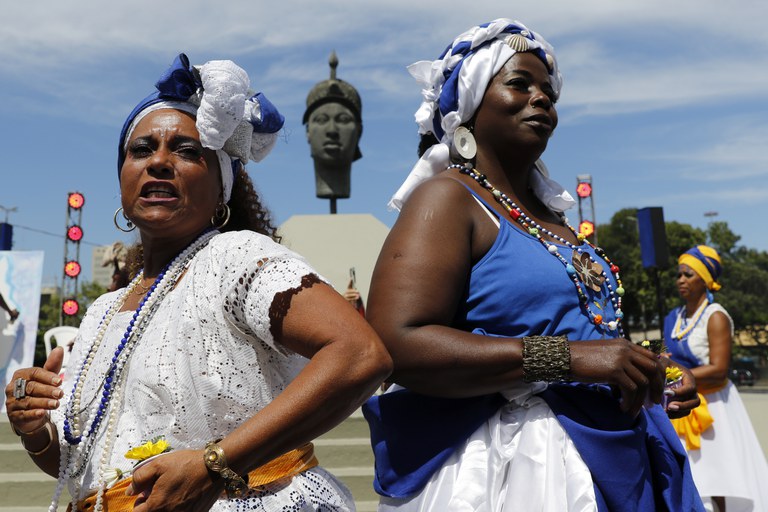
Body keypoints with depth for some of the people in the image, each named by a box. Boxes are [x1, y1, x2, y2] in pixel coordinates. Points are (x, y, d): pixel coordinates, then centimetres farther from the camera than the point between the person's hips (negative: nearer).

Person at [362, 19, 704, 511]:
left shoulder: (552, 217, 14)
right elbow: (396, 345, -25)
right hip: (506, 469, -8)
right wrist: (567, 356, -27)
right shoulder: (447, 198, -12)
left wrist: (649, 373, 6)